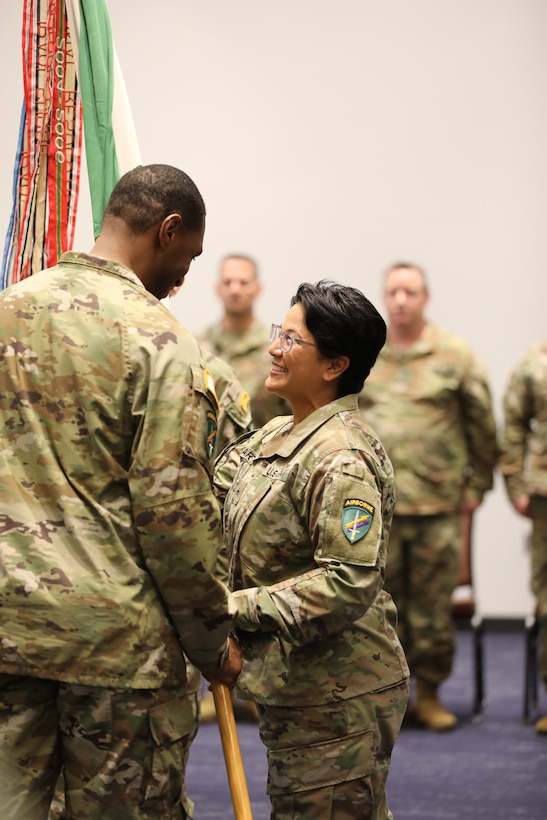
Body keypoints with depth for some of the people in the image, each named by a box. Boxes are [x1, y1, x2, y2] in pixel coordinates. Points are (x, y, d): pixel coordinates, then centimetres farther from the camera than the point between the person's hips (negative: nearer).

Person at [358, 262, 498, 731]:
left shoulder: (456, 356, 3)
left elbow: (483, 428, 6)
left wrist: (475, 489, 4)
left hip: (438, 504, -1)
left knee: (433, 604, 1)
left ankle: (429, 693, 13)